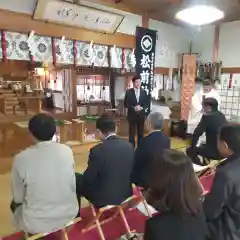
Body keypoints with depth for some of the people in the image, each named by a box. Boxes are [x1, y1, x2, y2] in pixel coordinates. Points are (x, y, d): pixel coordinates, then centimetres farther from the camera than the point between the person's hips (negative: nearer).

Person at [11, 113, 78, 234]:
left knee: (15, 204, 27)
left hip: (37, 224, -2)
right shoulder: (67, 151, -10)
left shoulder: (21, 158, -18)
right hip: (69, 214, 3)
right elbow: (72, 185, 3)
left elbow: (18, 198, -6)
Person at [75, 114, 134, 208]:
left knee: (77, 178, 13)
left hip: (104, 199, -6)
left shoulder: (97, 150, -23)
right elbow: (131, 173, 6)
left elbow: (88, 179, -13)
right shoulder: (129, 146, -5)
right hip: (126, 196, 6)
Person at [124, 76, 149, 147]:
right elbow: (126, 104, -3)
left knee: (141, 134, 9)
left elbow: (147, 103, 5)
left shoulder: (144, 92, 7)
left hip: (141, 115, 3)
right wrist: (134, 108, -18)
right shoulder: (128, 92, -1)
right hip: (132, 115, -2)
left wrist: (141, 108, -15)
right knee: (132, 134, 1)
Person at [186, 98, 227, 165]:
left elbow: (197, 133, -13)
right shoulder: (222, 116, 9)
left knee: (190, 150, 7)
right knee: (203, 146, 31)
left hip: (215, 151, -8)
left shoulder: (207, 117, -14)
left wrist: (193, 146, 2)